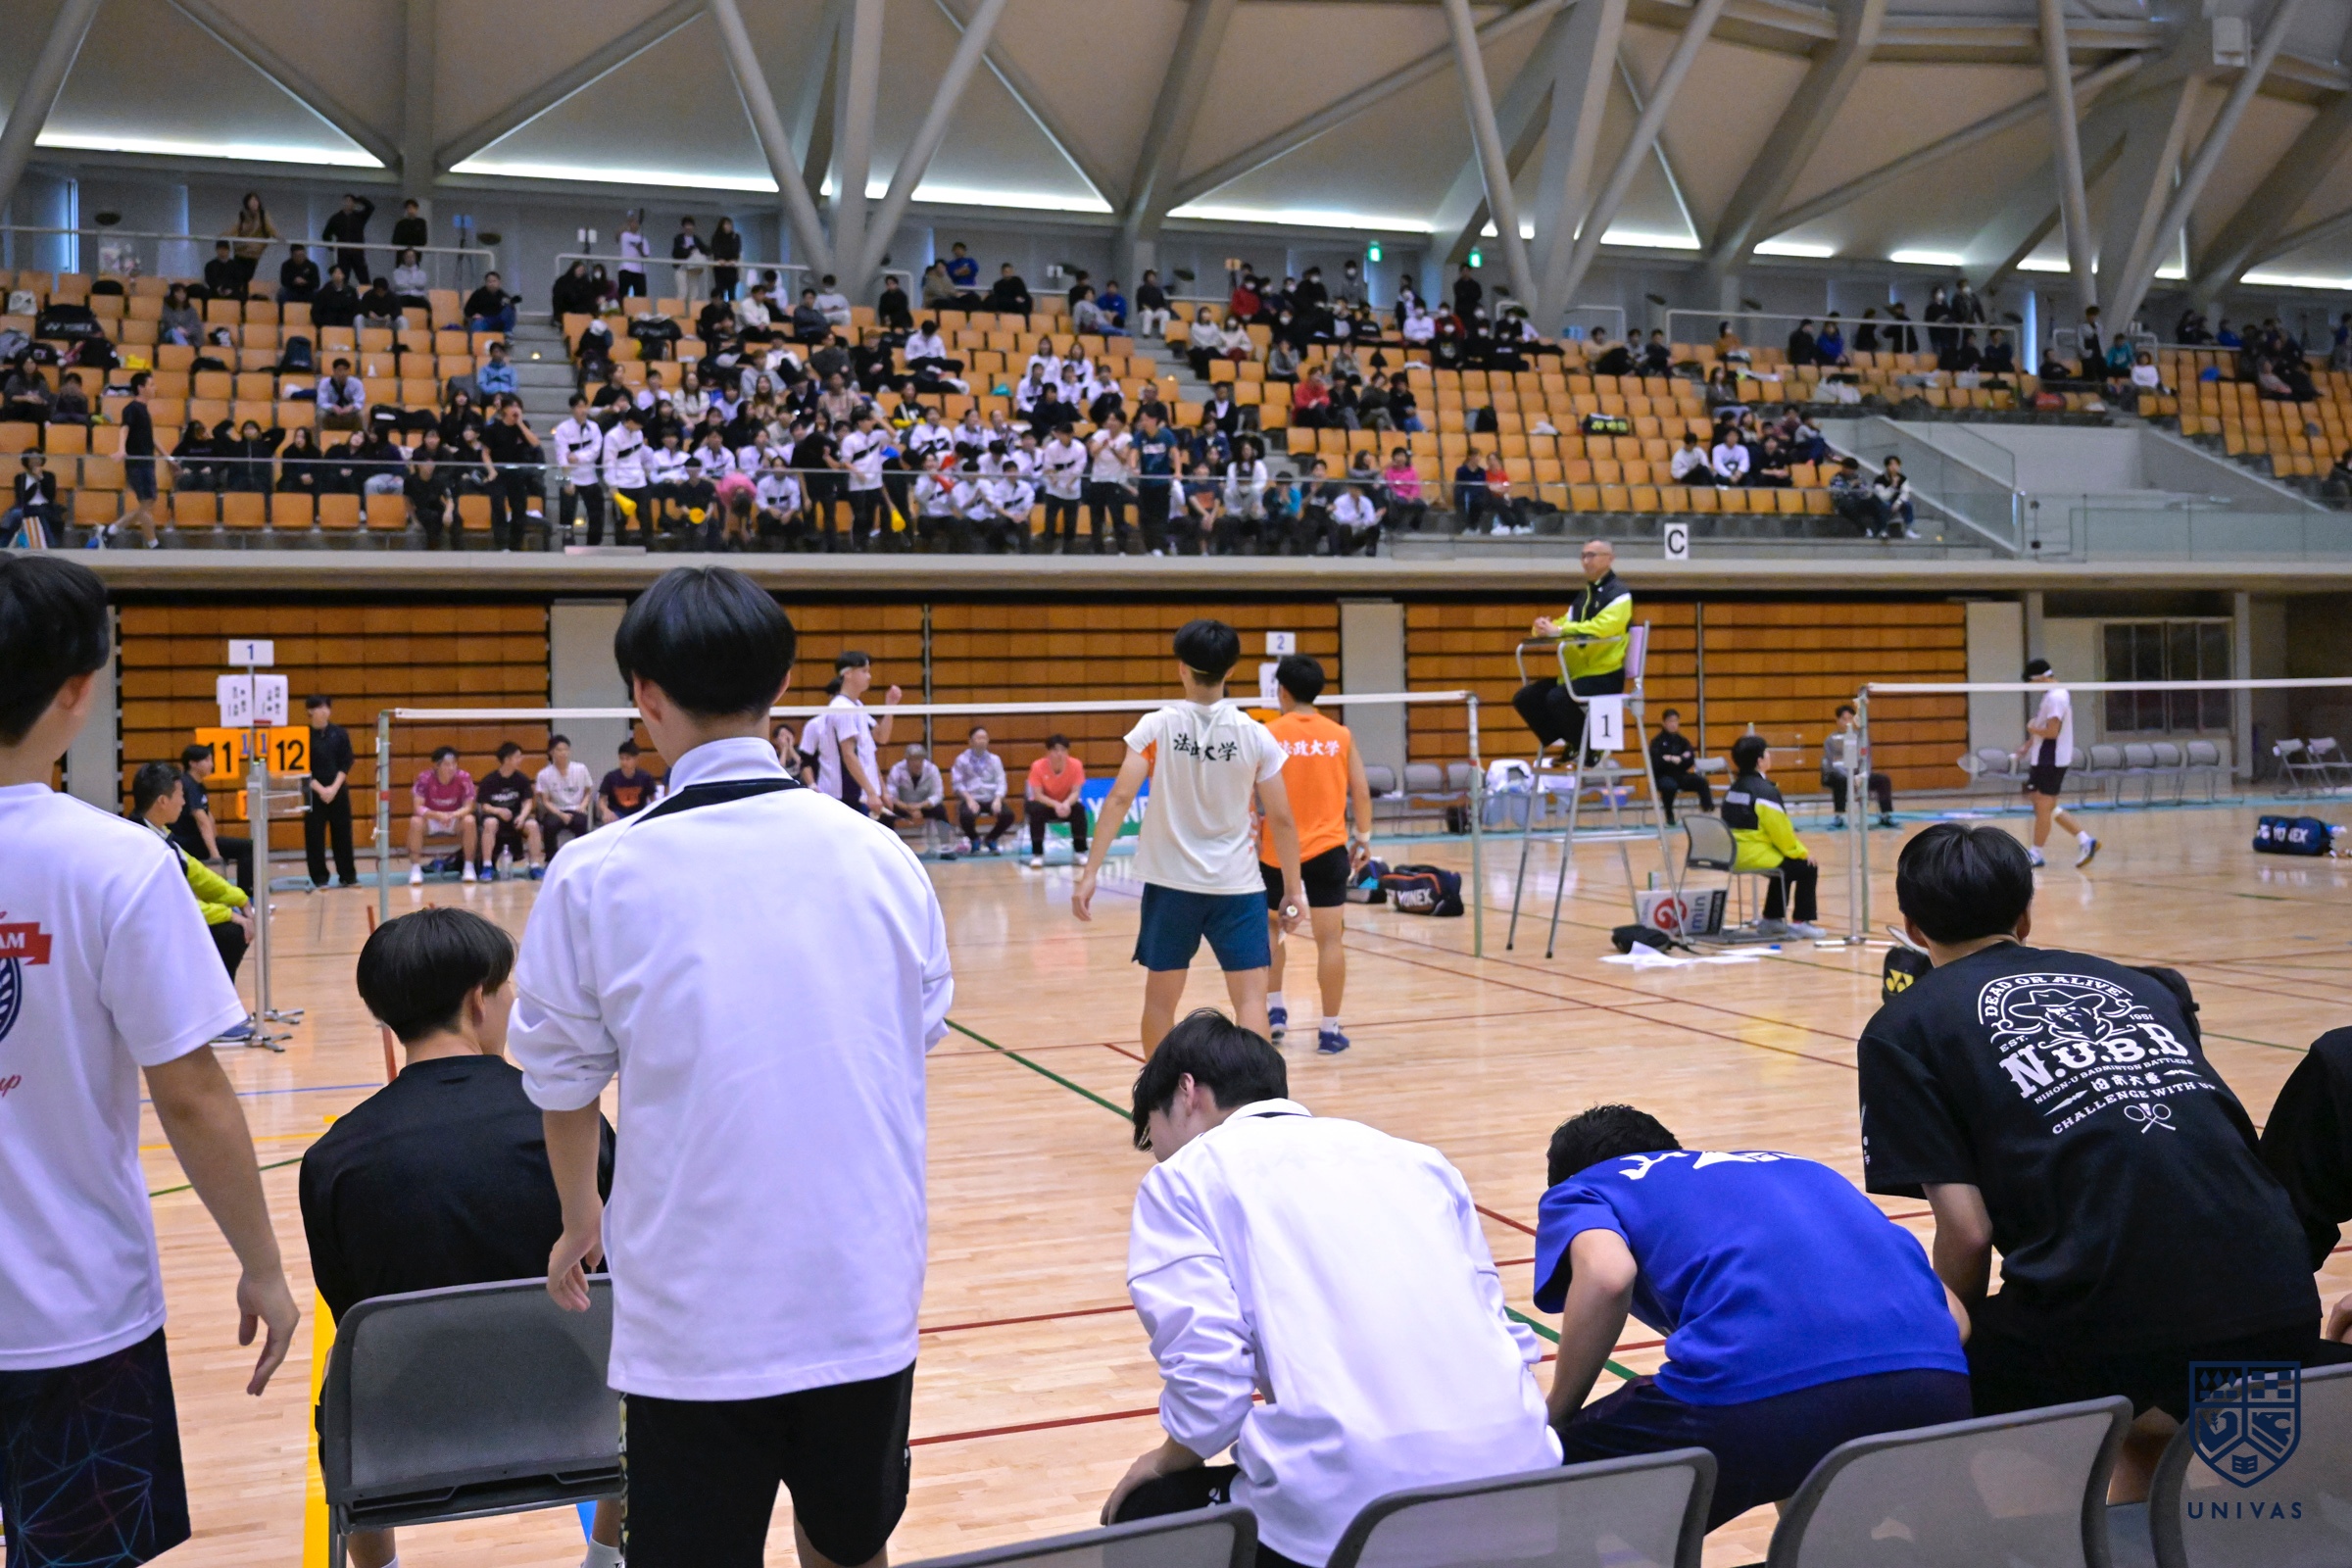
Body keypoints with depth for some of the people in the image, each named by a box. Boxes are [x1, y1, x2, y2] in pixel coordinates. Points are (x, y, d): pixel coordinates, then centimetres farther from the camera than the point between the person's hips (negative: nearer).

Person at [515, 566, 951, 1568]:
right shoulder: (881, 856, -3)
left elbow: (564, 1086, 2)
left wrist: (580, 1218, 21)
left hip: (694, 1323, -2)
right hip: (868, 1307, 3)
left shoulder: (595, 878, -10)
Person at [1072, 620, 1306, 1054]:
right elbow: (1281, 820, -2)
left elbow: (1119, 800, -12)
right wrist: (1293, 890, 7)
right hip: (1237, 886, -1)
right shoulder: (1254, 735, -4)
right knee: (1251, 998, -1)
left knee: (1160, 999, 14)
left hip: (1170, 883, 1)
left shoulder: (1156, 726, -5)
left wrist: (1089, 875, -10)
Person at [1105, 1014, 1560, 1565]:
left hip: (1353, 1509, -5)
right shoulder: (1414, 1156, 20)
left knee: (1145, 1514, 25)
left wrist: (1164, 1463, 15)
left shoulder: (1184, 1176, 5)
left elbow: (1209, 1391, -6)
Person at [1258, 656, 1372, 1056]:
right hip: (1328, 849, 1)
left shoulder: (1268, 735, -4)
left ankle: (1274, 1009, 20)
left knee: (1270, 923, 22)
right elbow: (1362, 793, 3)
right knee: (1330, 938, 1)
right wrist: (1363, 837, 13)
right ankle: (1330, 1029, 4)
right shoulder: (1340, 736, 2)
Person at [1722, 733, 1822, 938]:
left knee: (1786, 866, 30)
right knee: (1807, 868, 5)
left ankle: (1772, 919, 33)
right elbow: (1780, 829, -15)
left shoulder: (1735, 787, 13)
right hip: (1755, 855, -9)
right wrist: (1801, 851, 1)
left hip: (1734, 855, 9)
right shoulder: (1765, 790, -16)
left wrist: (1794, 848, 18)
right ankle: (1801, 922, 7)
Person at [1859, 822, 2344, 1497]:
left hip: (2103, 1315, -6)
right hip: (2280, 1312, 6)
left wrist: (1954, 1339, 19)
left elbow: (1966, 1231, -1)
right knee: (2148, 1426, 36)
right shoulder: (2140, 984, 23)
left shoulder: (1903, 1028, 8)